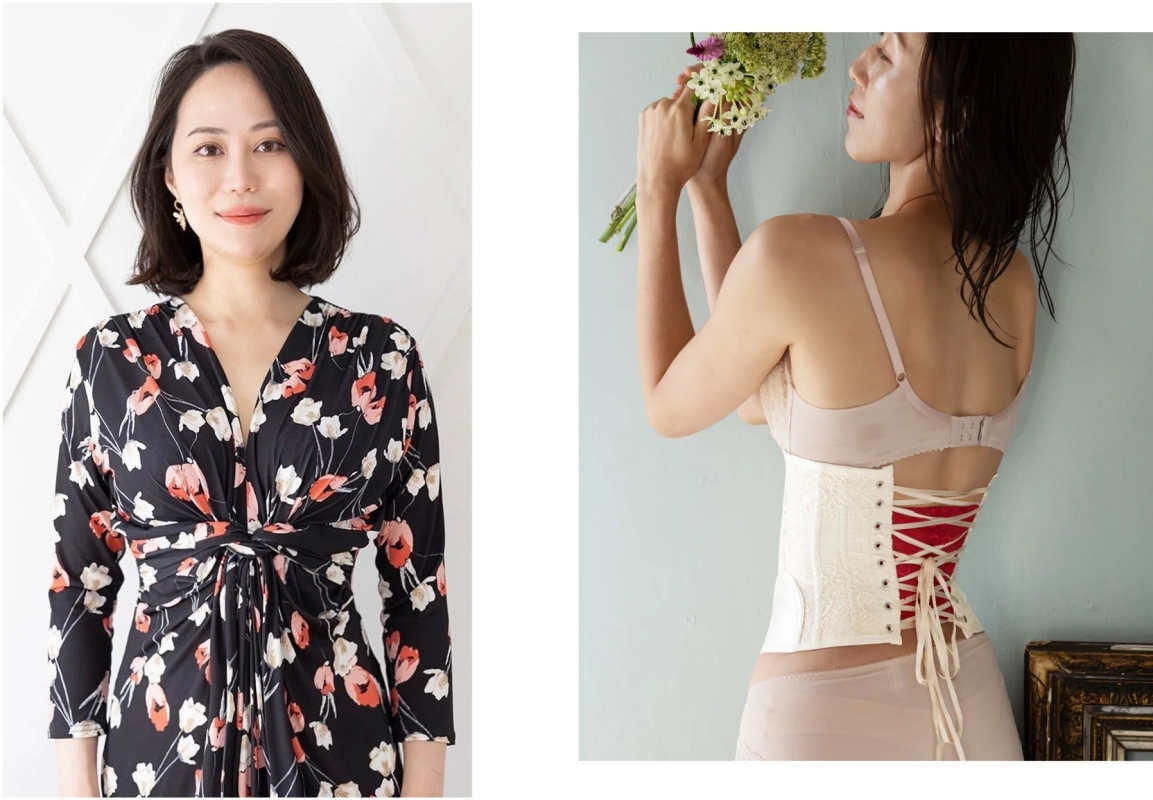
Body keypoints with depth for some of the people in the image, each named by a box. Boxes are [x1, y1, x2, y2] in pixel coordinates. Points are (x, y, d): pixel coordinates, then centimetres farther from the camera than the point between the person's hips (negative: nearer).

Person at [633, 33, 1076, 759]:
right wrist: (707, 185, 12)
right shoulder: (1016, 287, 1)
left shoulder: (799, 254, -19)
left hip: (821, 711, -5)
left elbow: (670, 406, 0)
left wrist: (659, 190, 6)